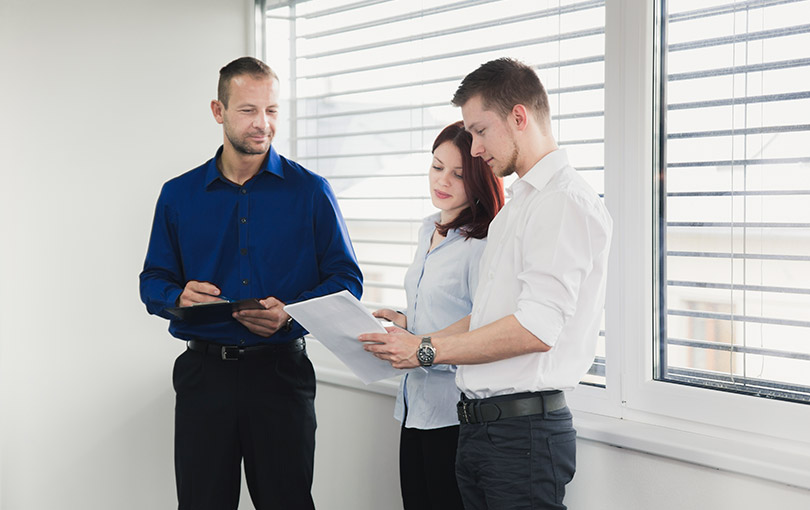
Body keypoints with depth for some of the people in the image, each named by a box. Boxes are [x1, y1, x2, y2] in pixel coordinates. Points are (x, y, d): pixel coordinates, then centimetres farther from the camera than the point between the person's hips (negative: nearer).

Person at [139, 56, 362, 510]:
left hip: (281, 370, -1)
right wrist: (180, 297, -13)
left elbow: (346, 279, 0)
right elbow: (154, 283, 11)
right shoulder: (179, 195, 8)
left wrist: (290, 313, -17)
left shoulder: (311, 192, 2)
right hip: (203, 371, 2)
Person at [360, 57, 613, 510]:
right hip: (478, 424, 9)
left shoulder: (565, 201, -12)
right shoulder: (515, 208, 20)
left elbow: (536, 328, -21)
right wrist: (411, 341, 10)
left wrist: (427, 352, -14)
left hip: (523, 428, -9)